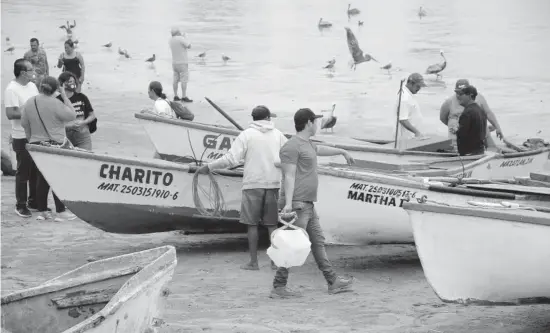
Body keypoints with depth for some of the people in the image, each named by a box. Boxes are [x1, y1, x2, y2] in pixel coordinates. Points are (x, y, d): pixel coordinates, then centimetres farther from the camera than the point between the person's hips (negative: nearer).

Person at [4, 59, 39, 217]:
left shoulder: (32, 86, 7)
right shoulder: (12, 89, -17)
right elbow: (10, 114, -23)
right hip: (22, 138, -7)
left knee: (36, 170, 14)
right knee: (23, 171, 2)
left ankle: (33, 200, 27)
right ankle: (21, 205, 13)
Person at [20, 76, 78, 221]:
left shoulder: (29, 103, 1)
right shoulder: (55, 104, -17)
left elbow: (24, 124, 7)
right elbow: (72, 115, -8)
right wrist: (64, 96, -5)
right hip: (54, 144, -6)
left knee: (41, 178, 12)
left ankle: (42, 210, 14)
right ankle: (61, 211, 0)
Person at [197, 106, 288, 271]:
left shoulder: (247, 135, -4)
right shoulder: (278, 135, 5)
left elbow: (231, 159, -10)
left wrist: (209, 167, -3)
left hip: (253, 184, -3)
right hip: (273, 184, 3)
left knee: (252, 224, 4)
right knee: (272, 224, 9)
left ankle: (253, 261, 5)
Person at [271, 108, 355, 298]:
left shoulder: (307, 144, 20)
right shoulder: (292, 146, -12)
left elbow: (320, 150, 43)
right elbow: (289, 176, -18)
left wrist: (343, 152, 58)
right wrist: (288, 203, -27)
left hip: (308, 205, 10)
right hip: (297, 204, -10)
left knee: (318, 243, 12)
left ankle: (333, 282, 17)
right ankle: (278, 288, -8)